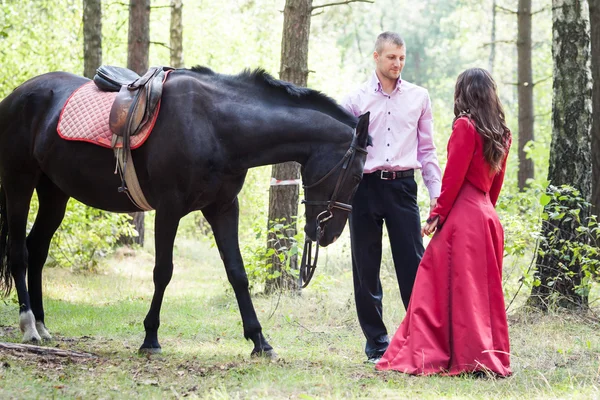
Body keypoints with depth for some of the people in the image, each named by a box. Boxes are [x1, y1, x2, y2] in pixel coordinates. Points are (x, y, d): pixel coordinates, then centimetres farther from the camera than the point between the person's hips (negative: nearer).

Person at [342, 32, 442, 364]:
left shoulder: (418, 98, 8)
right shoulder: (356, 100, 5)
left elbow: (427, 149, 12)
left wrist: (437, 193, 5)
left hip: (402, 186, 0)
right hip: (365, 186, 0)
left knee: (413, 265, -4)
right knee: (366, 268, 4)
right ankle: (376, 343, 13)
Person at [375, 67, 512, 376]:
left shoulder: (465, 126, -9)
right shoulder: (501, 133, 12)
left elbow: (454, 177, -12)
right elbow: (496, 180, 15)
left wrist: (436, 215, -7)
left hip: (462, 215, -7)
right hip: (488, 216, 8)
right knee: (484, 289, 10)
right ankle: (491, 358, 11)